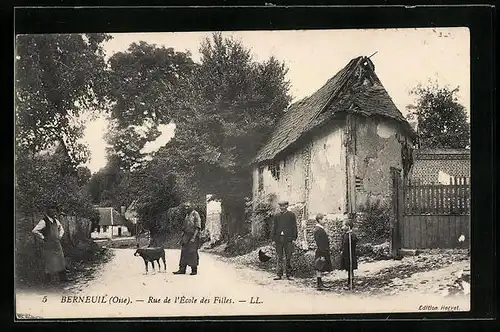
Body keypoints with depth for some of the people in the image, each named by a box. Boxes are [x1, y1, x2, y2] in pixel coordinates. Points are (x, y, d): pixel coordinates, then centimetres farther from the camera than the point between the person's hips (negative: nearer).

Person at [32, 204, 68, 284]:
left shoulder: (55, 220, 8)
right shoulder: (43, 221, -15)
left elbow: (60, 228, 29)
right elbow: (34, 231, -24)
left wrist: (60, 236, 15)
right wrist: (43, 238, -16)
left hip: (57, 245, 7)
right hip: (48, 246, -7)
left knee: (61, 262, 10)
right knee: (50, 264, -1)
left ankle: (63, 279, 19)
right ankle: (47, 281, 13)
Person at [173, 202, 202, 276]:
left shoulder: (195, 214, -7)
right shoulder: (187, 215, 18)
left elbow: (198, 227, -13)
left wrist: (194, 237, -19)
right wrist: (183, 236, 14)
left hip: (193, 236, -8)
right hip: (186, 236, 8)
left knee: (193, 253, -6)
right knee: (184, 252, 6)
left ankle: (194, 270, 1)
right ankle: (182, 269, 9)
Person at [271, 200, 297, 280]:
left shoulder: (291, 215, 5)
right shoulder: (277, 215, 11)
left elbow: (294, 227, 3)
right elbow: (274, 227, 13)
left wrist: (294, 237, -4)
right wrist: (273, 237, 5)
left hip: (288, 239, -2)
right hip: (279, 239, 2)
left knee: (288, 257, 1)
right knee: (279, 258, 4)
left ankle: (289, 274, 8)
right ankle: (279, 274, 6)